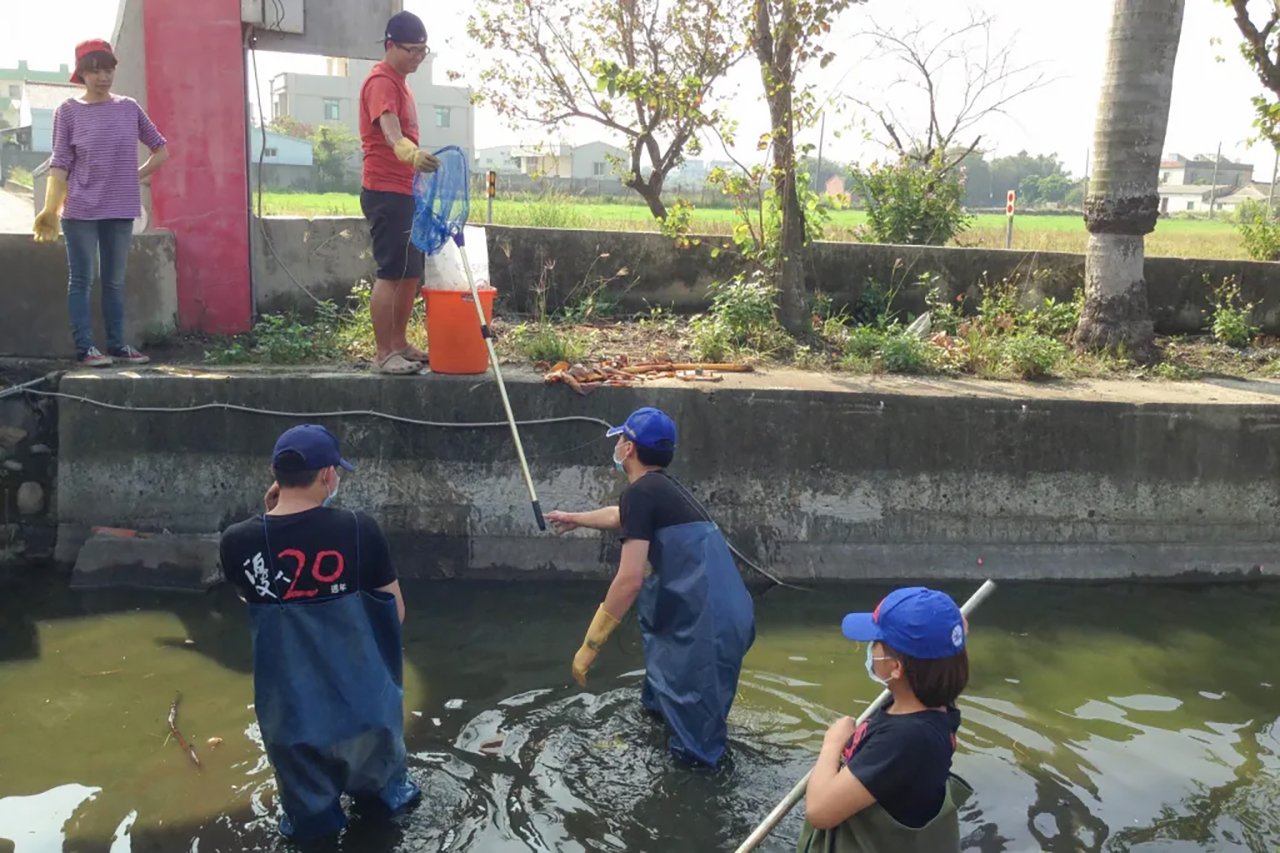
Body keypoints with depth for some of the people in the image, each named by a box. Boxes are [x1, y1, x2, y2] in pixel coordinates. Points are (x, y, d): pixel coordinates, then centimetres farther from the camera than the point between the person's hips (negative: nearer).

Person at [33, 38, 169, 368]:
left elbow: (161, 149, 16)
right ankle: (85, 348, 2)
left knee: (115, 281, 10)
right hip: (81, 211, -3)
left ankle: (117, 345, 16)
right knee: (81, 281, 0)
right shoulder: (68, 111, -1)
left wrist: (137, 176, 6)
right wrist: (49, 210, -10)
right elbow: (60, 165, -3)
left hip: (120, 210, 3)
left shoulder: (129, 108, 6)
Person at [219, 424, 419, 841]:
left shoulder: (238, 541, -15)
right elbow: (394, 614, -7)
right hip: (360, 701, 0)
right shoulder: (359, 530, -19)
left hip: (290, 708, 1)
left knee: (310, 814, 25)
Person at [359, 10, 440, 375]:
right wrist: (412, 153, -52)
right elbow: (390, 132, -33)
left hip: (404, 192, 10)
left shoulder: (399, 82, 18)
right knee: (391, 273, -10)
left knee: (412, 272, 12)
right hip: (385, 192, -10)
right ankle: (383, 353, -5)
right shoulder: (381, 81, -13)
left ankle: (399, 344, 21)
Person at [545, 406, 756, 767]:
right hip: (725, 612, 10)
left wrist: (590, 646, -10)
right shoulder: (661, 485, 17)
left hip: (712, 624, -10)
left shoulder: (640, 492, -11)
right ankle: (660, 700, 46)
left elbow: (629, 580, -17)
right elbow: (618, 516, 39)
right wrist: (574, 518, 57)